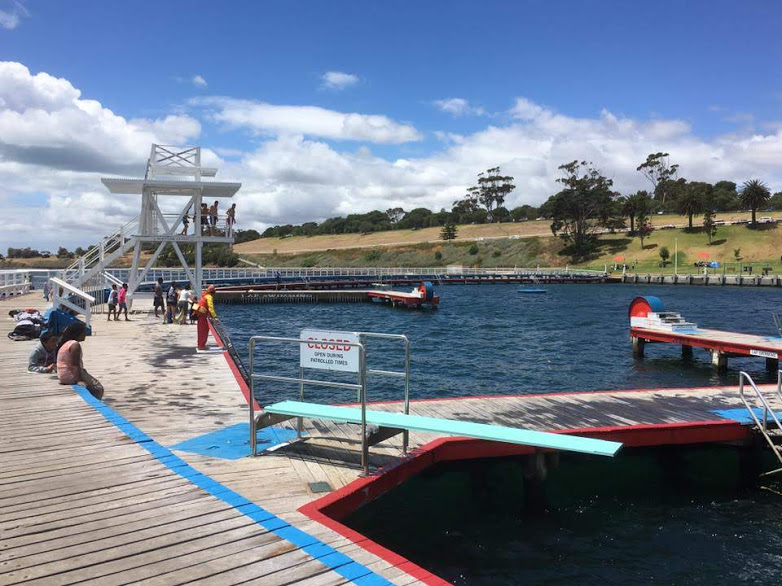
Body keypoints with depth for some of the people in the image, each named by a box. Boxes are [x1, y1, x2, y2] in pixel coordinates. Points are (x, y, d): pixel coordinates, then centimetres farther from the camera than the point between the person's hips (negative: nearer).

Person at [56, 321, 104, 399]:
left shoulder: (65, 343, 14)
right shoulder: (75, 345, -17)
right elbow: (75, 365, -22)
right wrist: (79, 380, -24)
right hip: (71, 376, -11)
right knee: (98, 389, -9)